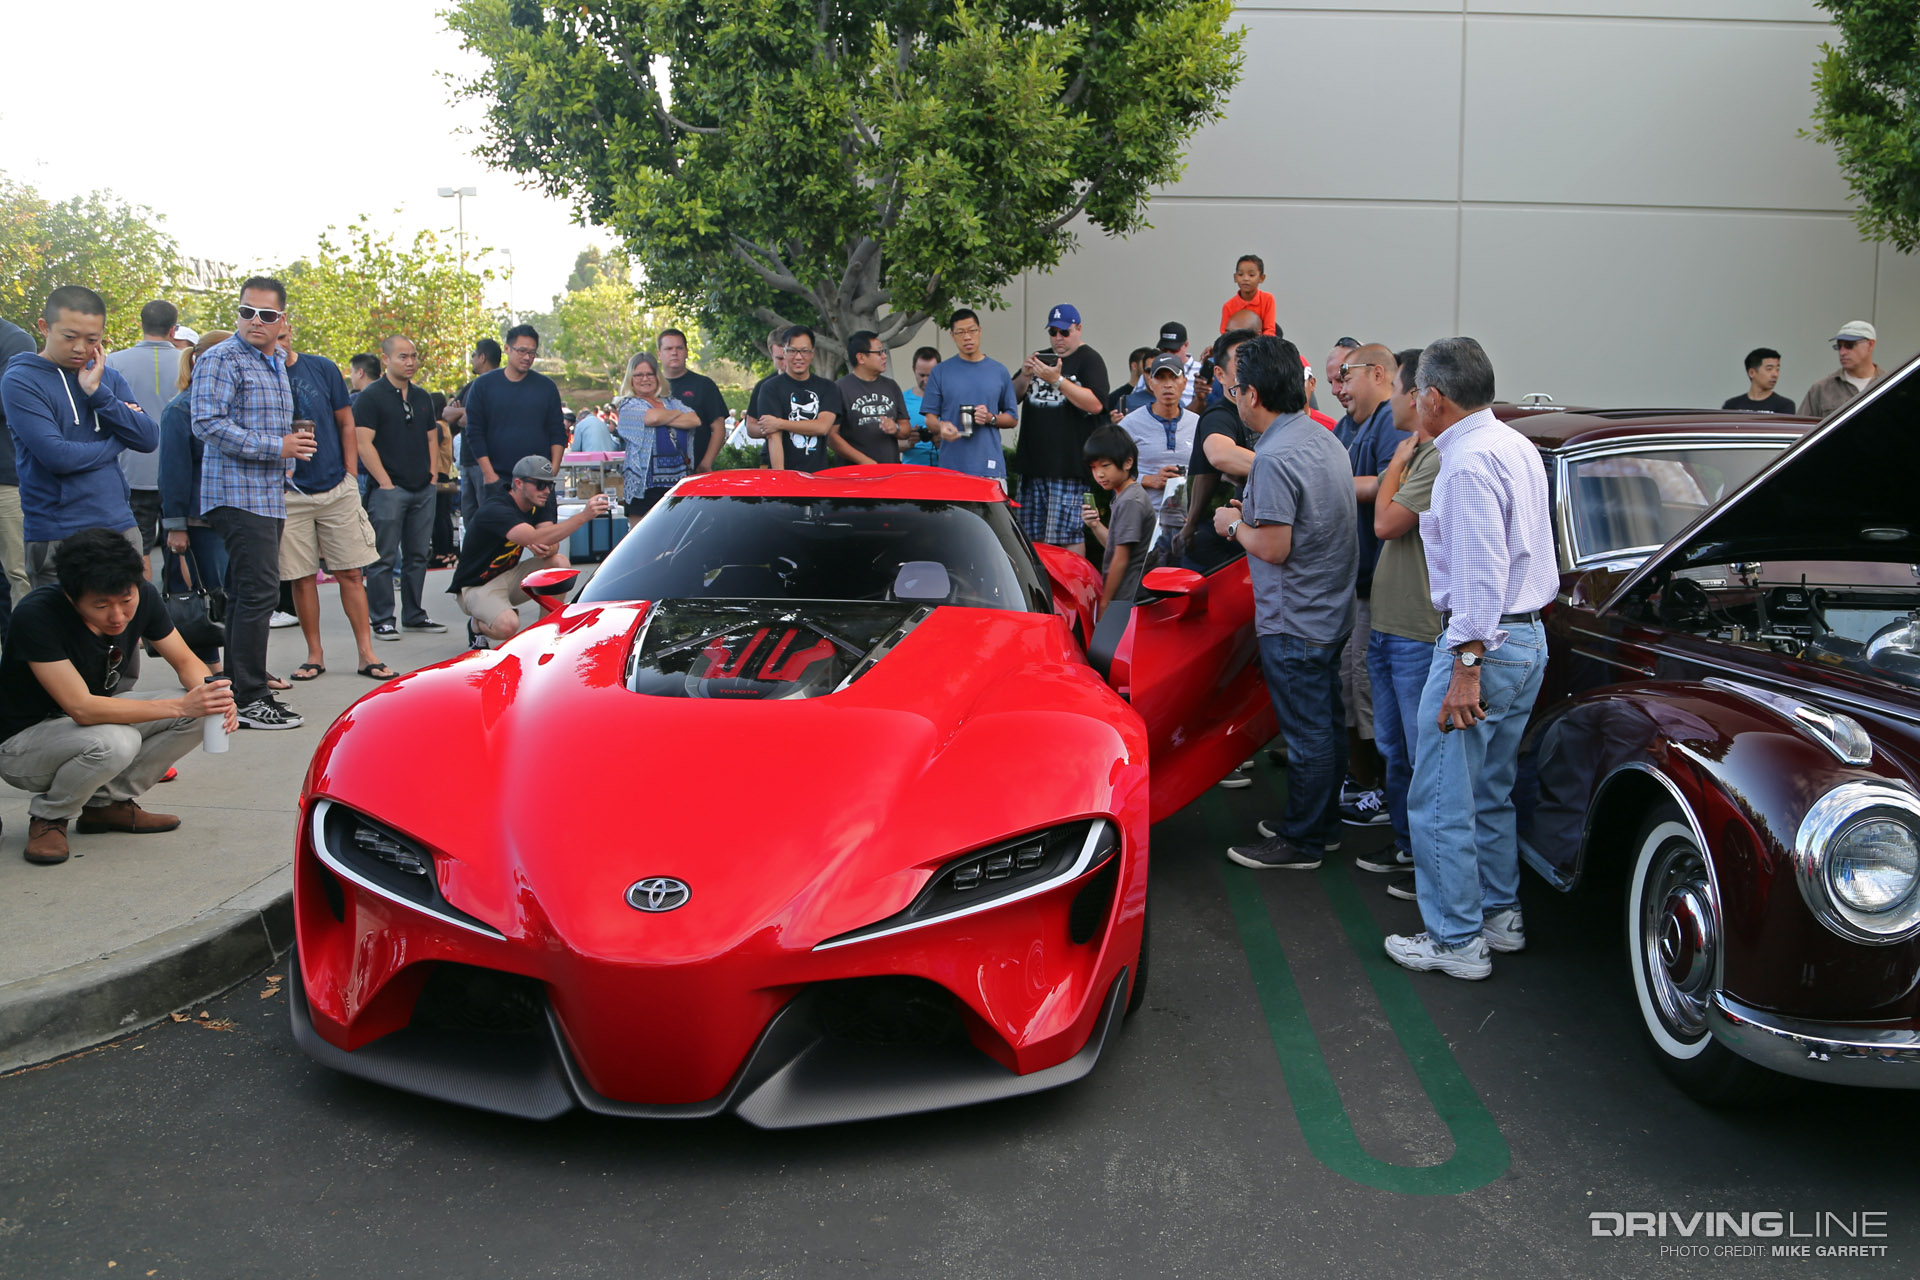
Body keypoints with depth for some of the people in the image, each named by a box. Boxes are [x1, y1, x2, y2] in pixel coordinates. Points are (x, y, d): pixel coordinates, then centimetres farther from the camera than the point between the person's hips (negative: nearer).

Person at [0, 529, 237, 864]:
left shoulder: (142, 597, -14)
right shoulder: (36, 616, -31)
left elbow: (186, 662, -3)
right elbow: (82, 708, -35)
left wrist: (211, 695, -26)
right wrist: (180, 706, -41)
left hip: (96, 717, 6)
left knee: (196, 714, -15)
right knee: (113, 743, -37)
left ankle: (107, 802, 2)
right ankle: (48, 816, -5)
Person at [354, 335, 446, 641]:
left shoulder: (423, 397, 15)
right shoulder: (371, 397, -5)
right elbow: (364, 443, -10)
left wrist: (432, 476, 8)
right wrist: (385, 482, -14)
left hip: (423, 490, 6)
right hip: (389, 489, -6)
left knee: (418, 556, 10)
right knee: (384, 558, -2)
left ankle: (414, 615, 19)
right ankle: (382, 620, 3)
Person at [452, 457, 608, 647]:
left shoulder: (536, 505, 0)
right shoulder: (495, 509, -26)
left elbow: (552, 545, -8)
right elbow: (535, 538, -42)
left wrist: (546, 550, -34)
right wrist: (583, 516, -48)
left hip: (509, 576, 7)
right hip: (477, 586, -7)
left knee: (560, 563, -15)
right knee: (508, 626, -34)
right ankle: (476, 625, 3)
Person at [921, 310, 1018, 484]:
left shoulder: (999, 371, 12)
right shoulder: (940, 372, 9)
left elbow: (1011, 419, 14)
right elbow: (930, 416, 8)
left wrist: (990, 418, -6)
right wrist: (941, 426, -15)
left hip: (990, 467, 1)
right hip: (951, 468, -1)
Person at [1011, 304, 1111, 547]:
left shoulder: (1089, 360, 1)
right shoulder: (1041, 358, 21)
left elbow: (1095, 404, -15)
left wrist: (1057, 381, -20)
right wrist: (1025, 376, -3)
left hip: (1068, 465, -7)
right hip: (1033, 463, 7)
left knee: (1067, 537, -10)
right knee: (1033, 538, 8)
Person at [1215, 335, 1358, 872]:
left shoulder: (1275, 457, -23)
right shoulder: (1325, 439, 9)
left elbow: (1274, 547, -24)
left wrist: (1235, 525, -6)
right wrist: (1256, 512, 13)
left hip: (1293, 622, -10)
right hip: (1331, 611, 10)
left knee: (1306, 732, 1)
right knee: (1326, 722, 18)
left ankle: (1300, 842, 12)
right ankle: (1322, 822, 31)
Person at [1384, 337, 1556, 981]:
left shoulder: (1468, 462, -18)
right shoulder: (1518, 446, 12)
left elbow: (1480, 572, -23)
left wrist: (1467, 667, -23)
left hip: (1484, 642, -10)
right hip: (1530, 636, 10)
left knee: (1441, 799, -1)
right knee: (1492, 792, 20)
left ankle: (1456, 941, 6)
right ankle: (1501, 915, 29)